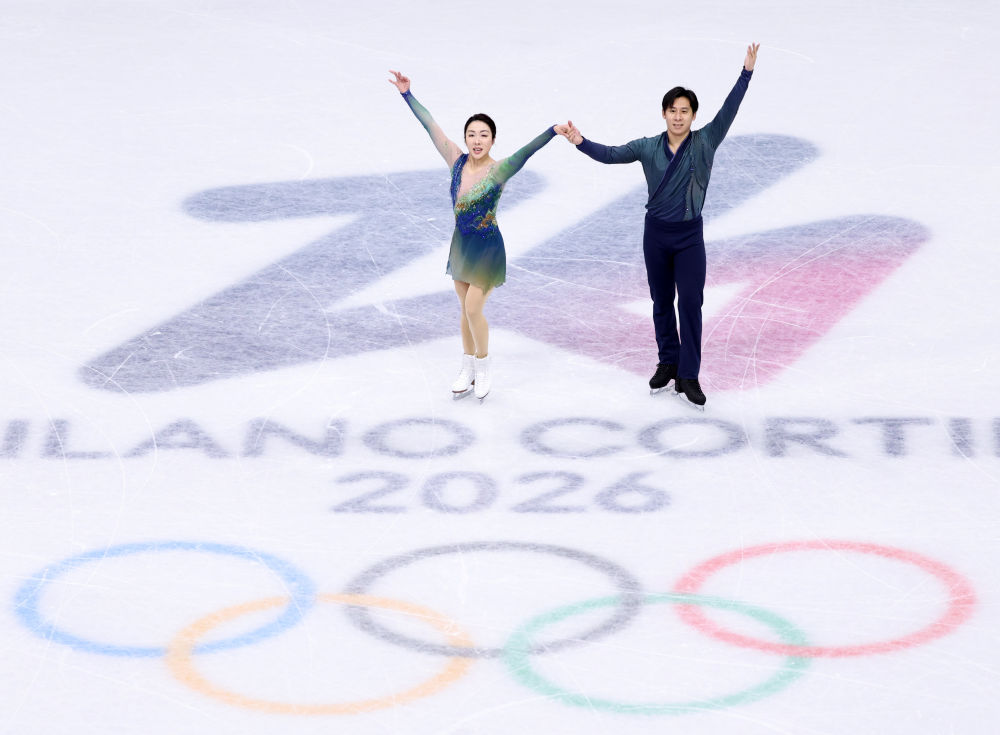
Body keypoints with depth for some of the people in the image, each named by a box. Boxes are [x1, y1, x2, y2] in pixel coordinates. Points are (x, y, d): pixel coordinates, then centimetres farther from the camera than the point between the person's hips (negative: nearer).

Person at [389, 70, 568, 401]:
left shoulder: (498, 171, -19)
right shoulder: (457, 162, -6)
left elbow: (526, 151, -36)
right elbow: (431, 126, -2)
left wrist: (552, 131, -52)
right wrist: (407, 94, 1)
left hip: (488, 247, -5)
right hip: (461, 243, 5)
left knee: (473, 308, -6)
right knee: (466, 309, 15)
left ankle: (483, 367, 16)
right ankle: (467, 370, 28)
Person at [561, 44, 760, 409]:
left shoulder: (704, 142, -6)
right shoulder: (649, 147, -2)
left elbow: (728, 111, -13)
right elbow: (611, 154, -8)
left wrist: (746, 73, -22)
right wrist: (581, 142, -24)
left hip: (689, 235, -2)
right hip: (656, 232, 2)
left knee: (690, 303, -7)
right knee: (661, 302, 13)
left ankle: (688, 376, -4)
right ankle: (668, 363, 27)